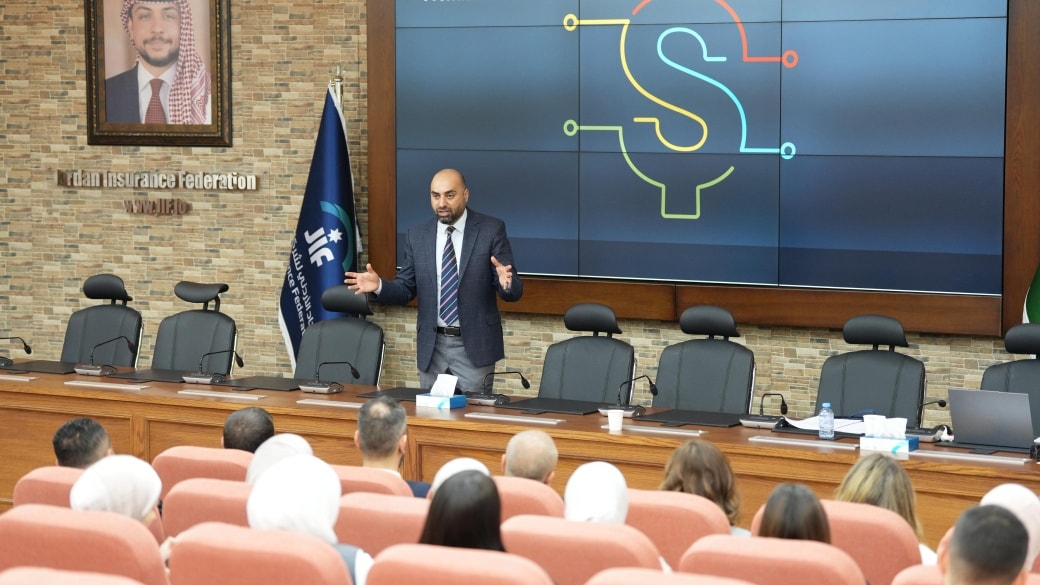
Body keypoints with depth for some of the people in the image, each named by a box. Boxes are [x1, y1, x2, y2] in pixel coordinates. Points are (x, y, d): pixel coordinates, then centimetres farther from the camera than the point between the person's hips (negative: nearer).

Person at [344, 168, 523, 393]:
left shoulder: (491, 230, -5)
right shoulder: (417, 236, 5)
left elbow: (514, 292, -7)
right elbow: (406, 290, 7)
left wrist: (506, 283, -30)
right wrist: (379, 286, -12)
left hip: (474, 346, -3)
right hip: (432, 347, 3)